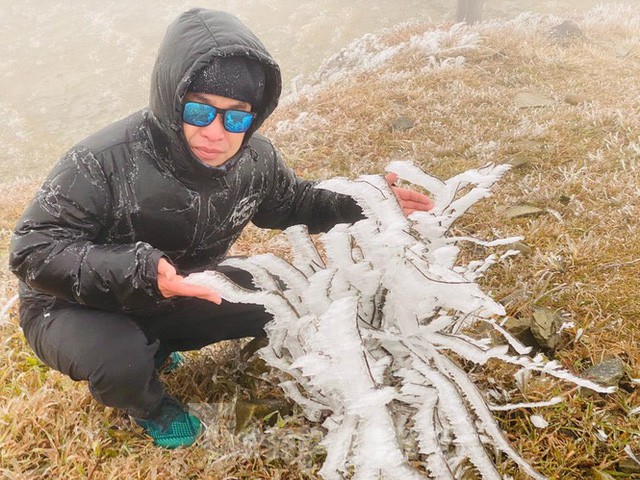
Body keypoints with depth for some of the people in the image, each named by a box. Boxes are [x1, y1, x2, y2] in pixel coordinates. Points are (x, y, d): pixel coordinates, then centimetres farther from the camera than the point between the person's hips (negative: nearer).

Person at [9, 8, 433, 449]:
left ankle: (154, 347, 16)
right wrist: (139, 271, -47)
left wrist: (359, 203, -11)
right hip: (77, 307, -5)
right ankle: (147, 405, 5)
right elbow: (33, 248, -32)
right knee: (121, 364, -37)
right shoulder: (104, 162, -34)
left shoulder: (255, 160, -15)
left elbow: (290, 203, 6)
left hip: (179, 293, 6)